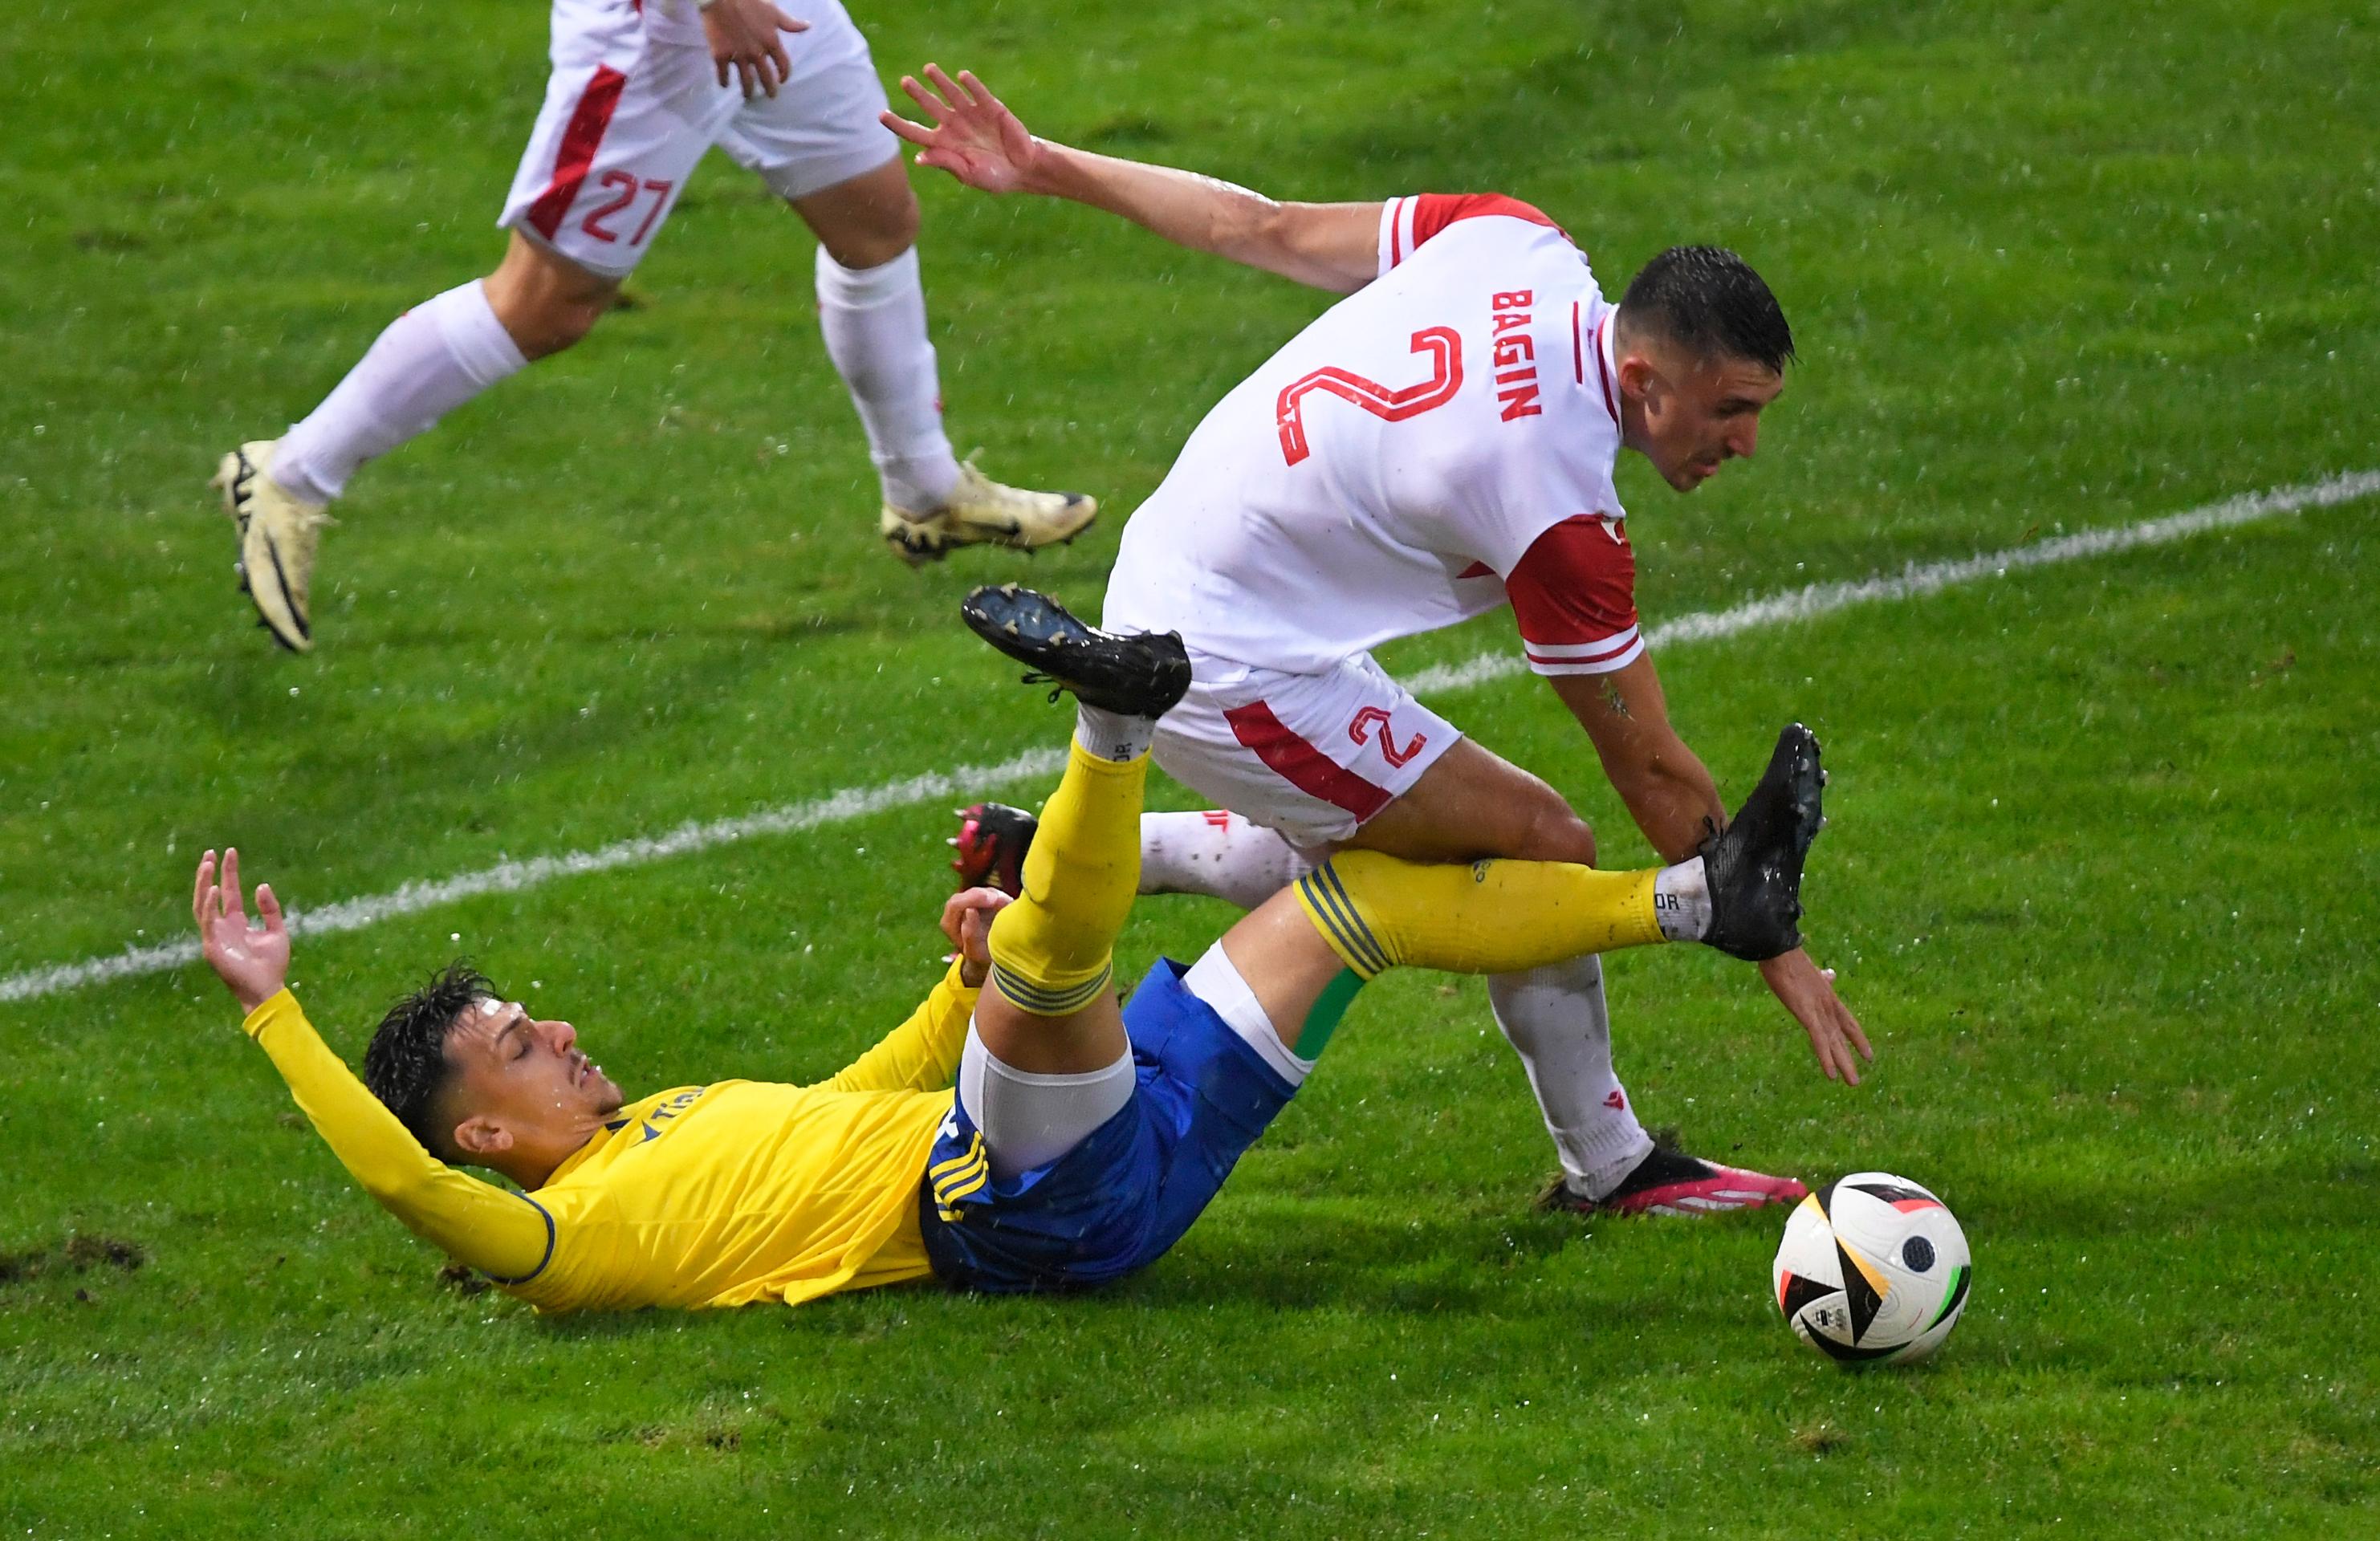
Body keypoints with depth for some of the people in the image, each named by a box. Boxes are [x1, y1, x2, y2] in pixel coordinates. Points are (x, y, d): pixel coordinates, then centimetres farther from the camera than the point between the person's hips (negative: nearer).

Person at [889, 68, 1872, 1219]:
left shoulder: (1516, 246, -11)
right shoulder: (1558, 511, -29)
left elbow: (1264, 229, 0)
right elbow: (1651, 771, -18)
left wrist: (1046, 167, 11)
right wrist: (1781, 959, -7)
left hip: (1162, 587, 9)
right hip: (1232, 676, -9)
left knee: (1375, 853, 27)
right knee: (1542, 848, -5)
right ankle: (1606, 1169, 9)